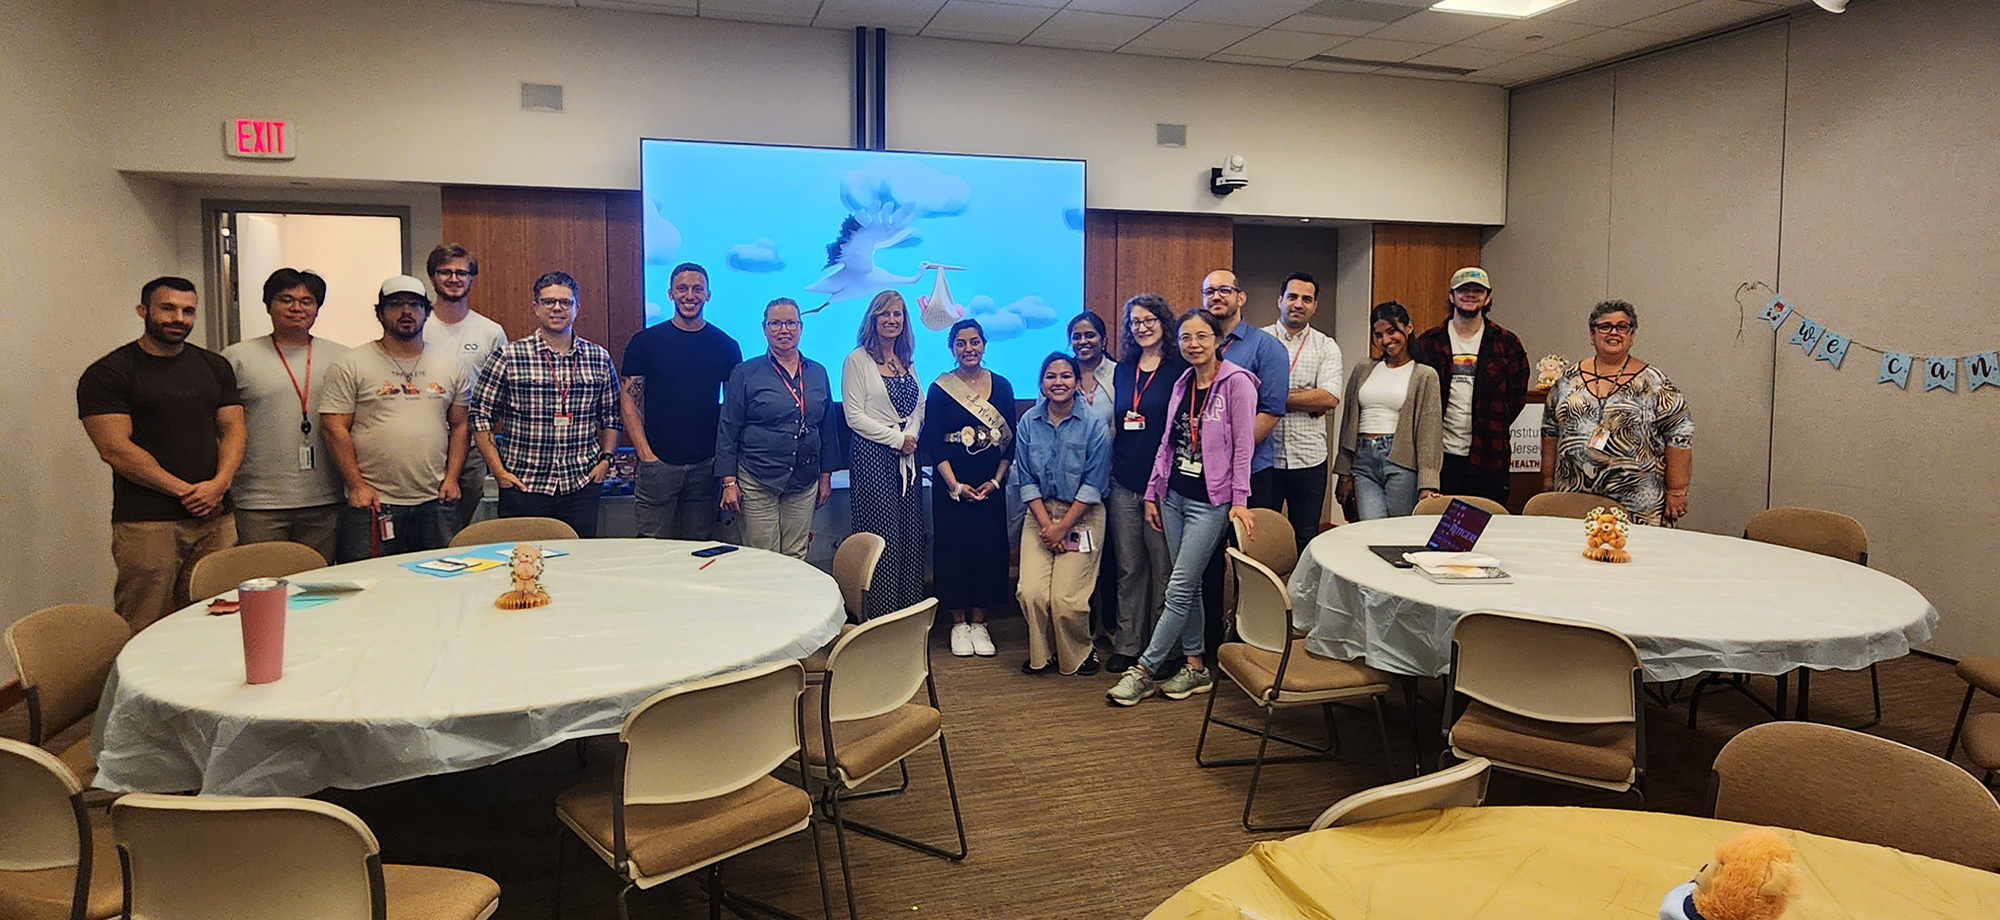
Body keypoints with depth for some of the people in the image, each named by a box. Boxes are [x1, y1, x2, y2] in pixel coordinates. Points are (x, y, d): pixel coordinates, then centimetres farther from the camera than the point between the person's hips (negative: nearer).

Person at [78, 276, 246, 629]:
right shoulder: (107, 374, 1)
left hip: (215, 517, 4)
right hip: (147, 524, -4)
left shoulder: (215, 367, 16)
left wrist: (219, 484, -7)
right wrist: (186, 492, -11)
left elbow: (233, 430, 12)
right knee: (144, 637, -5)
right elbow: (115, 449, -7)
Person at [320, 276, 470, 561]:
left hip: (436, 503, 3)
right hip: (373, 503, -3)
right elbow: (335, 428, -3)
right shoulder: (351, 366, 1)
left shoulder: (451, 366, 13)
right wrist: (357, 486, -9)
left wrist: (451, 478, 3)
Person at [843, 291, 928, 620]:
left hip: (906, 457, 6)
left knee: (911, 533, 5)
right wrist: (897, 438, -12)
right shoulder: (858, 360, -3)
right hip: (872, 456, -6)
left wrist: (912, 435, -4)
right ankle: (879, 618, 0)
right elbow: (855, 417, -9)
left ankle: (910, 614, 13)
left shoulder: (907, 361, 16)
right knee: (882, 536, -7)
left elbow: (919, 407, 17)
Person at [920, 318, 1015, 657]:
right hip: (950, 485, -2)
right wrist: (956, 486, -10)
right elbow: (933, 443, -4)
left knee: (989, 549, 3)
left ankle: (979, 622, 15)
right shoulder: (939, 389, -1)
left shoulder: (1001, 386, 5)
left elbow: (1011, 440, 5)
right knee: (953, 548, 1)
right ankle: (959, 623, 13)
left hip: (991, 486, 2)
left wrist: (996, 481, -6)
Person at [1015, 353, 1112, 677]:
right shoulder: (1029, 422, 2)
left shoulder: (1095, 425, -6)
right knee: (1031, 592, -12)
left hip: (1082, 516, -3)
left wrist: (1063, 526, -11)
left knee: (1065, 597, -11)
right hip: (1040, 514, 3)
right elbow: (1026, 480, 2)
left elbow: (1094, 484, -8)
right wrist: (1045, 524, -8)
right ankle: (1042, 654, 14)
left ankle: (1079, 653, 17)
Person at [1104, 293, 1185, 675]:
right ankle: (1127, 645, 18)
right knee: (1128, 567, 10)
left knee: (1164, 568, 3)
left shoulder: (1180, 368, -3)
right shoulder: (1122, 370, 13)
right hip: (1124, 483, 5)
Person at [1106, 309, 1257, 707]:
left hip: (1210, 501, -7)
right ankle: (1195, 667, 19)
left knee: (1179, 589, -5)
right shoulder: (1182, 384, 12)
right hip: (1174, 495, 7)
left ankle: (1143, 670, -1)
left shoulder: (1236, 383, -8)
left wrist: (1239, 501, -16)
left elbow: (1243, 447, -11)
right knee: (1189, 586, 10)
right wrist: (1152, 493, 13)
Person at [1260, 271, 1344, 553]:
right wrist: (1308, 398, -10)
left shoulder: (1326, 347, 6)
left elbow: (1329, 399, -9)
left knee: (1307, 538, 9)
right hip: (1263, 456, -1)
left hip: (1309, 458, 1)